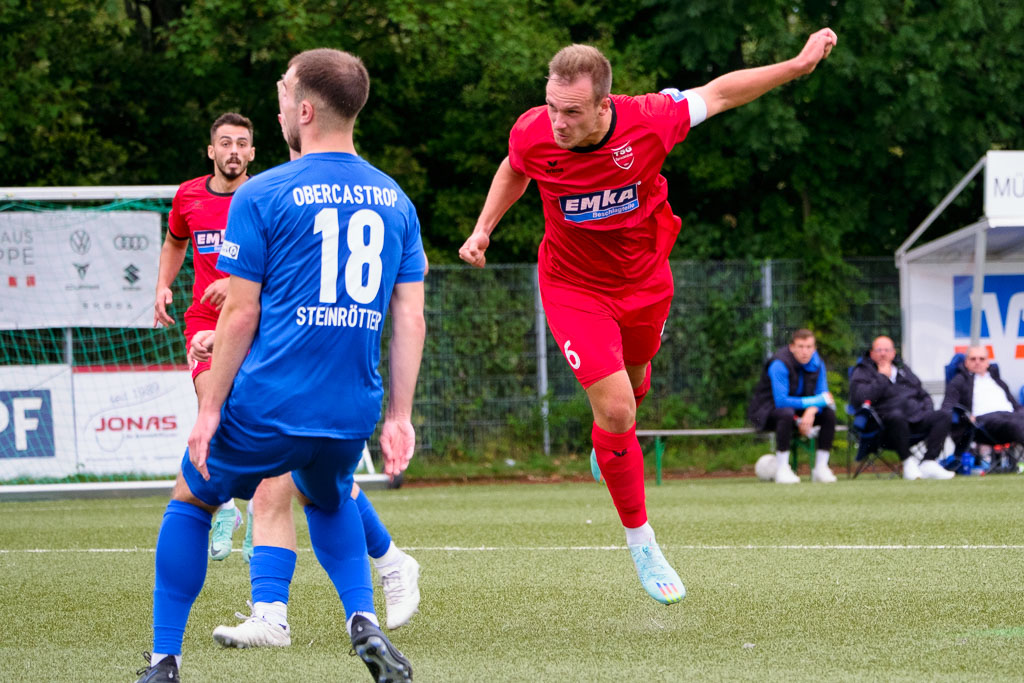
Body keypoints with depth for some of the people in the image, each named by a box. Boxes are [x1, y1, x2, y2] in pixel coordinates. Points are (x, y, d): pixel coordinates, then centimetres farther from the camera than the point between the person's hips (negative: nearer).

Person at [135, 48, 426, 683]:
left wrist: (210, 410, -2)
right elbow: (411, 318, 5)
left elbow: (241, 313, -7)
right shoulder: (396, 200, 8)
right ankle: (364, 620, 9)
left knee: (191, 500, 20)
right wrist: (399, 415, 9)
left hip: (266, 408, -4)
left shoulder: (262, 195, -6)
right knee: (328, 500, 33)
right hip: (351, 414, 4)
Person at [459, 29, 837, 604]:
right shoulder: (532, 134, -24)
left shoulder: (648, 121, -29)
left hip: (645, 282, 2)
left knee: (632, 384, 26)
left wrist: (799, 65, -12)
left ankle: (610, 442, 63)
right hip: (574, 288, -2)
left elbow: (719, 93, -12)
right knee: (615, 409, -15)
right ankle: (641, 540, 3)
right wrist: (484, 228, -4)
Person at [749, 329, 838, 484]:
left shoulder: (817, 364, -4)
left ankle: (821, 468, -12)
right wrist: (815, 401, -29)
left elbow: (822, 395, -5)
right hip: (767, 411, -6)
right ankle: (782, 469, -32)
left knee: (829, 413, -15)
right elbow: (781, 401, -30)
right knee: (787, 413, -39)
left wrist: (810, 412, -28)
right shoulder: (780, 364, -24)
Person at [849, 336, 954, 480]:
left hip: (917, 418, 6)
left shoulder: (903, 370, 28)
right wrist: (882, 376, -5)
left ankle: (928, 463, -27)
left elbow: (924, 395, 33)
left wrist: (928, 411, 11)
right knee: (897, 416, -42)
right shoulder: (862, 373, 9)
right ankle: (908, 462, -26)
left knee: (946, 415, -18)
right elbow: (860, 399, -11)